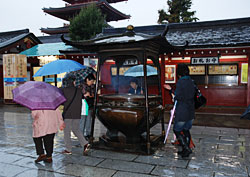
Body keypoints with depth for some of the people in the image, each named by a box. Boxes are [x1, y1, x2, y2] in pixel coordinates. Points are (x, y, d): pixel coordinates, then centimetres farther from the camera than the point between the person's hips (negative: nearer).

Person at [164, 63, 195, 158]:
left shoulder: (180, 82, -16)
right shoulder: (191, 82, 10)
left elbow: (178, 96, -22)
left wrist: (174, 97, 4)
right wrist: (170, 89, 20)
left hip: (182, 113, -8)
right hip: (191, 112, 8)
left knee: (177, 130, 5)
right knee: (186, 130, 17)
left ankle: (186, 149, 1)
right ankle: (186, 150, 23)